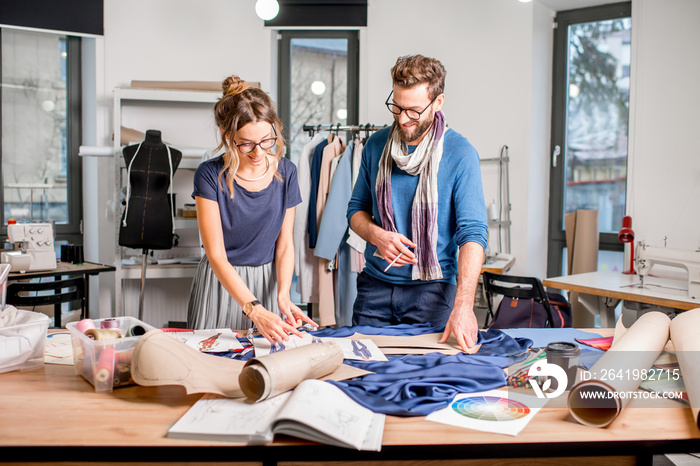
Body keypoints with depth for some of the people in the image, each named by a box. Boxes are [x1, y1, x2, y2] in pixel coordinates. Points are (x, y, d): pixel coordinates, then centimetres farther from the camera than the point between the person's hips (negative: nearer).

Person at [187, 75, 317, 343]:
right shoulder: (210, 175, -16)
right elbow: (216, 256, -20)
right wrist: (254, 310, -32)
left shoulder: (285, 172, -6)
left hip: (267, 281, 3)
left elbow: (285, 245, -2)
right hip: (220, 283, -2)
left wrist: (283, 295, -19)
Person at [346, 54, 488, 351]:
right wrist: (376, 235, -12)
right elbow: (357, 208, 11)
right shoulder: (376, 145, 2)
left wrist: (463, 305, -29)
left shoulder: (460, 154, -11)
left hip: (431, 291, -3)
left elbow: (472, 233, -18)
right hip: (374, 285, 4)